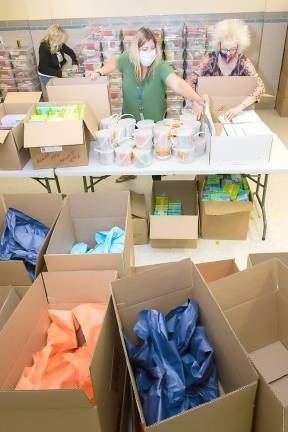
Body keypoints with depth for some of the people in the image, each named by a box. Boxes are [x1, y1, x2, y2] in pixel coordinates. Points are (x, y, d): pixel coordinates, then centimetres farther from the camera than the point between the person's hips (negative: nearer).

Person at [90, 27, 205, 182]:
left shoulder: (160, 67, -28)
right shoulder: (127, 60, -18)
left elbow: (177, 84, -44)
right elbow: (115, 62, 6)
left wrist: (200, 101, -59)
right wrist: (99, 72, -10)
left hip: (155, 120, -3)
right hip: (130, 118, 3)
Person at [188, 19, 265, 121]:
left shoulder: (243, 61, -13)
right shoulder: (210, 59, -14)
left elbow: (260, 86, -21)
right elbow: (191, 81, -14)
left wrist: (240, 107, -36)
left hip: (233, 107, 1)